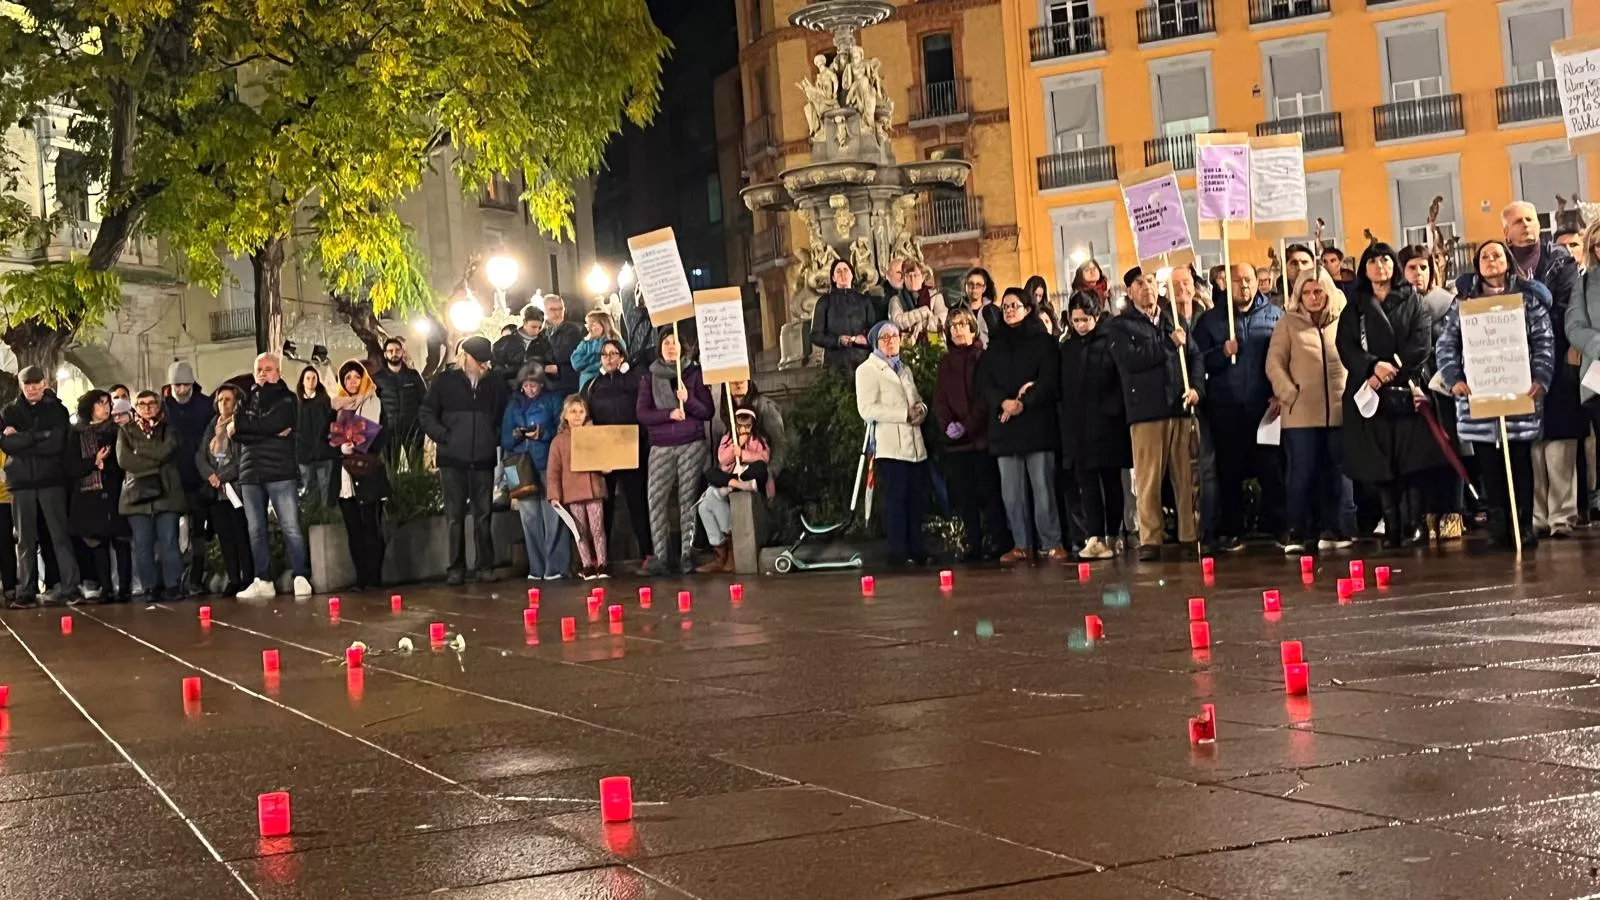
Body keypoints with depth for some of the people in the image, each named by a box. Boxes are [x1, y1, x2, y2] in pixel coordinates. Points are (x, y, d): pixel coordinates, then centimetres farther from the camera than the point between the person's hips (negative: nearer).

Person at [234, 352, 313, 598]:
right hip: (250, 473, 4)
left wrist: (243, 425, -1)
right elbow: (237, 432, 1)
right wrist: (271, 432, -8)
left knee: (291, 527, -10)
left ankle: (301, 578, -9)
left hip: (280, 471, -4)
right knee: (255, 530, 4)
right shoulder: (247, 400, 18)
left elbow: (273, 422, -12)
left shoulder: (286, 399, 7)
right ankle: (263, 581, 9)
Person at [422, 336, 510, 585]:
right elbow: (427, 415, 4)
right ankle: (456, 568, 6)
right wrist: (445, 437, -6)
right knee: (455, 516, 2)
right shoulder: (445, 381, 2)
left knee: (483, 515, 5)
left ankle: (485, 566, 11)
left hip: (484, 459, 1)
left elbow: (506, 416, 14)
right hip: (452, 459, -1)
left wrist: (497, 438, 0)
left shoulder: (496, 383, 6)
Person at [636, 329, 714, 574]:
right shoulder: (649, 378, 11)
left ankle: (687, 555, 0)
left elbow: (708, 411, 3)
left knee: (688, 499, -4)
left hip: (692, 445, -1)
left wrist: (688, 400, -14)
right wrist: (669, 414, -12)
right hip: (661, 446, 1)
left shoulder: (694, 374, 7)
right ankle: (659, 557, -8)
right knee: (657, 499, -8)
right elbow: (642, 412, 2)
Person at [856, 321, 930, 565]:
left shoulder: (905, 369, 24)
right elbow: (867, 409, -11)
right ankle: (898, 552, -4)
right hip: (890, 446, -7)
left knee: (916, 499, 3)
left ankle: (916, 549, 9)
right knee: (896, 499, -8)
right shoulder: (867, 370, 1)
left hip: (914, 444, 7)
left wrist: (920, 408, 2)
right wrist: (905, 414, -14)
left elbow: (917, 399, 27)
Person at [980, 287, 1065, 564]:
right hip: (1004, 426, 4)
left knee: (1043, 486, -8)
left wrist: (1024, 402, -16)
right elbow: (983, 383, 8)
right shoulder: (994, 346, 17)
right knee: (1011, 490, 0)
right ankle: (1021, 545, 4)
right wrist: (1003, 402, -11)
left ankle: (1052, 543, -5)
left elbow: (1049, 378, -4)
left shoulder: (1042, 341, 7)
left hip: (1037, 423, -3)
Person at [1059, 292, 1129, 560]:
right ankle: (1095, 537, -7)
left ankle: (1113, 536, 12)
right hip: (1078, 427, 4)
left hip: (1107, 425, -4)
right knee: (1087, 482, -3)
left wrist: (1112, 409, -14)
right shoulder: (1068, 348, 12)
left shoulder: (1111, 341, -3)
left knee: (1111, 480, 5)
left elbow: (1123, 378, -7)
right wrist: (1067, 422, 6)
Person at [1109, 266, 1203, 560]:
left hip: (1180, 408, 3)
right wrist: (1169, 344, -9)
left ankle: (1190, 536, 8)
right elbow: (1129, 359, -11)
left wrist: (1197, 387, -1)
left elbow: (1195, 356, 16)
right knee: (1148, 479, -4)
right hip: (1146, 411, -3)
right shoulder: (1122, 326, 5)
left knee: (1186, 477, 3)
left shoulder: (1174, 320, 18)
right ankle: (1150, 540, 0)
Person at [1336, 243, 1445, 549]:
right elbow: (1345, 346, 2)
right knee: (1380, 465, -3)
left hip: (1407, 391, -1)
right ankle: (1391, 527, -1)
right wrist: (1373, 366, -15)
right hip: (1370, 394, 1)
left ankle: (1412, 525, -4)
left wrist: (1394, 370, -13)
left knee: (1411, 461, -6)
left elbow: (1421, 344, 0)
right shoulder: (1354, 306, 13)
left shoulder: (1412, 301, 11)